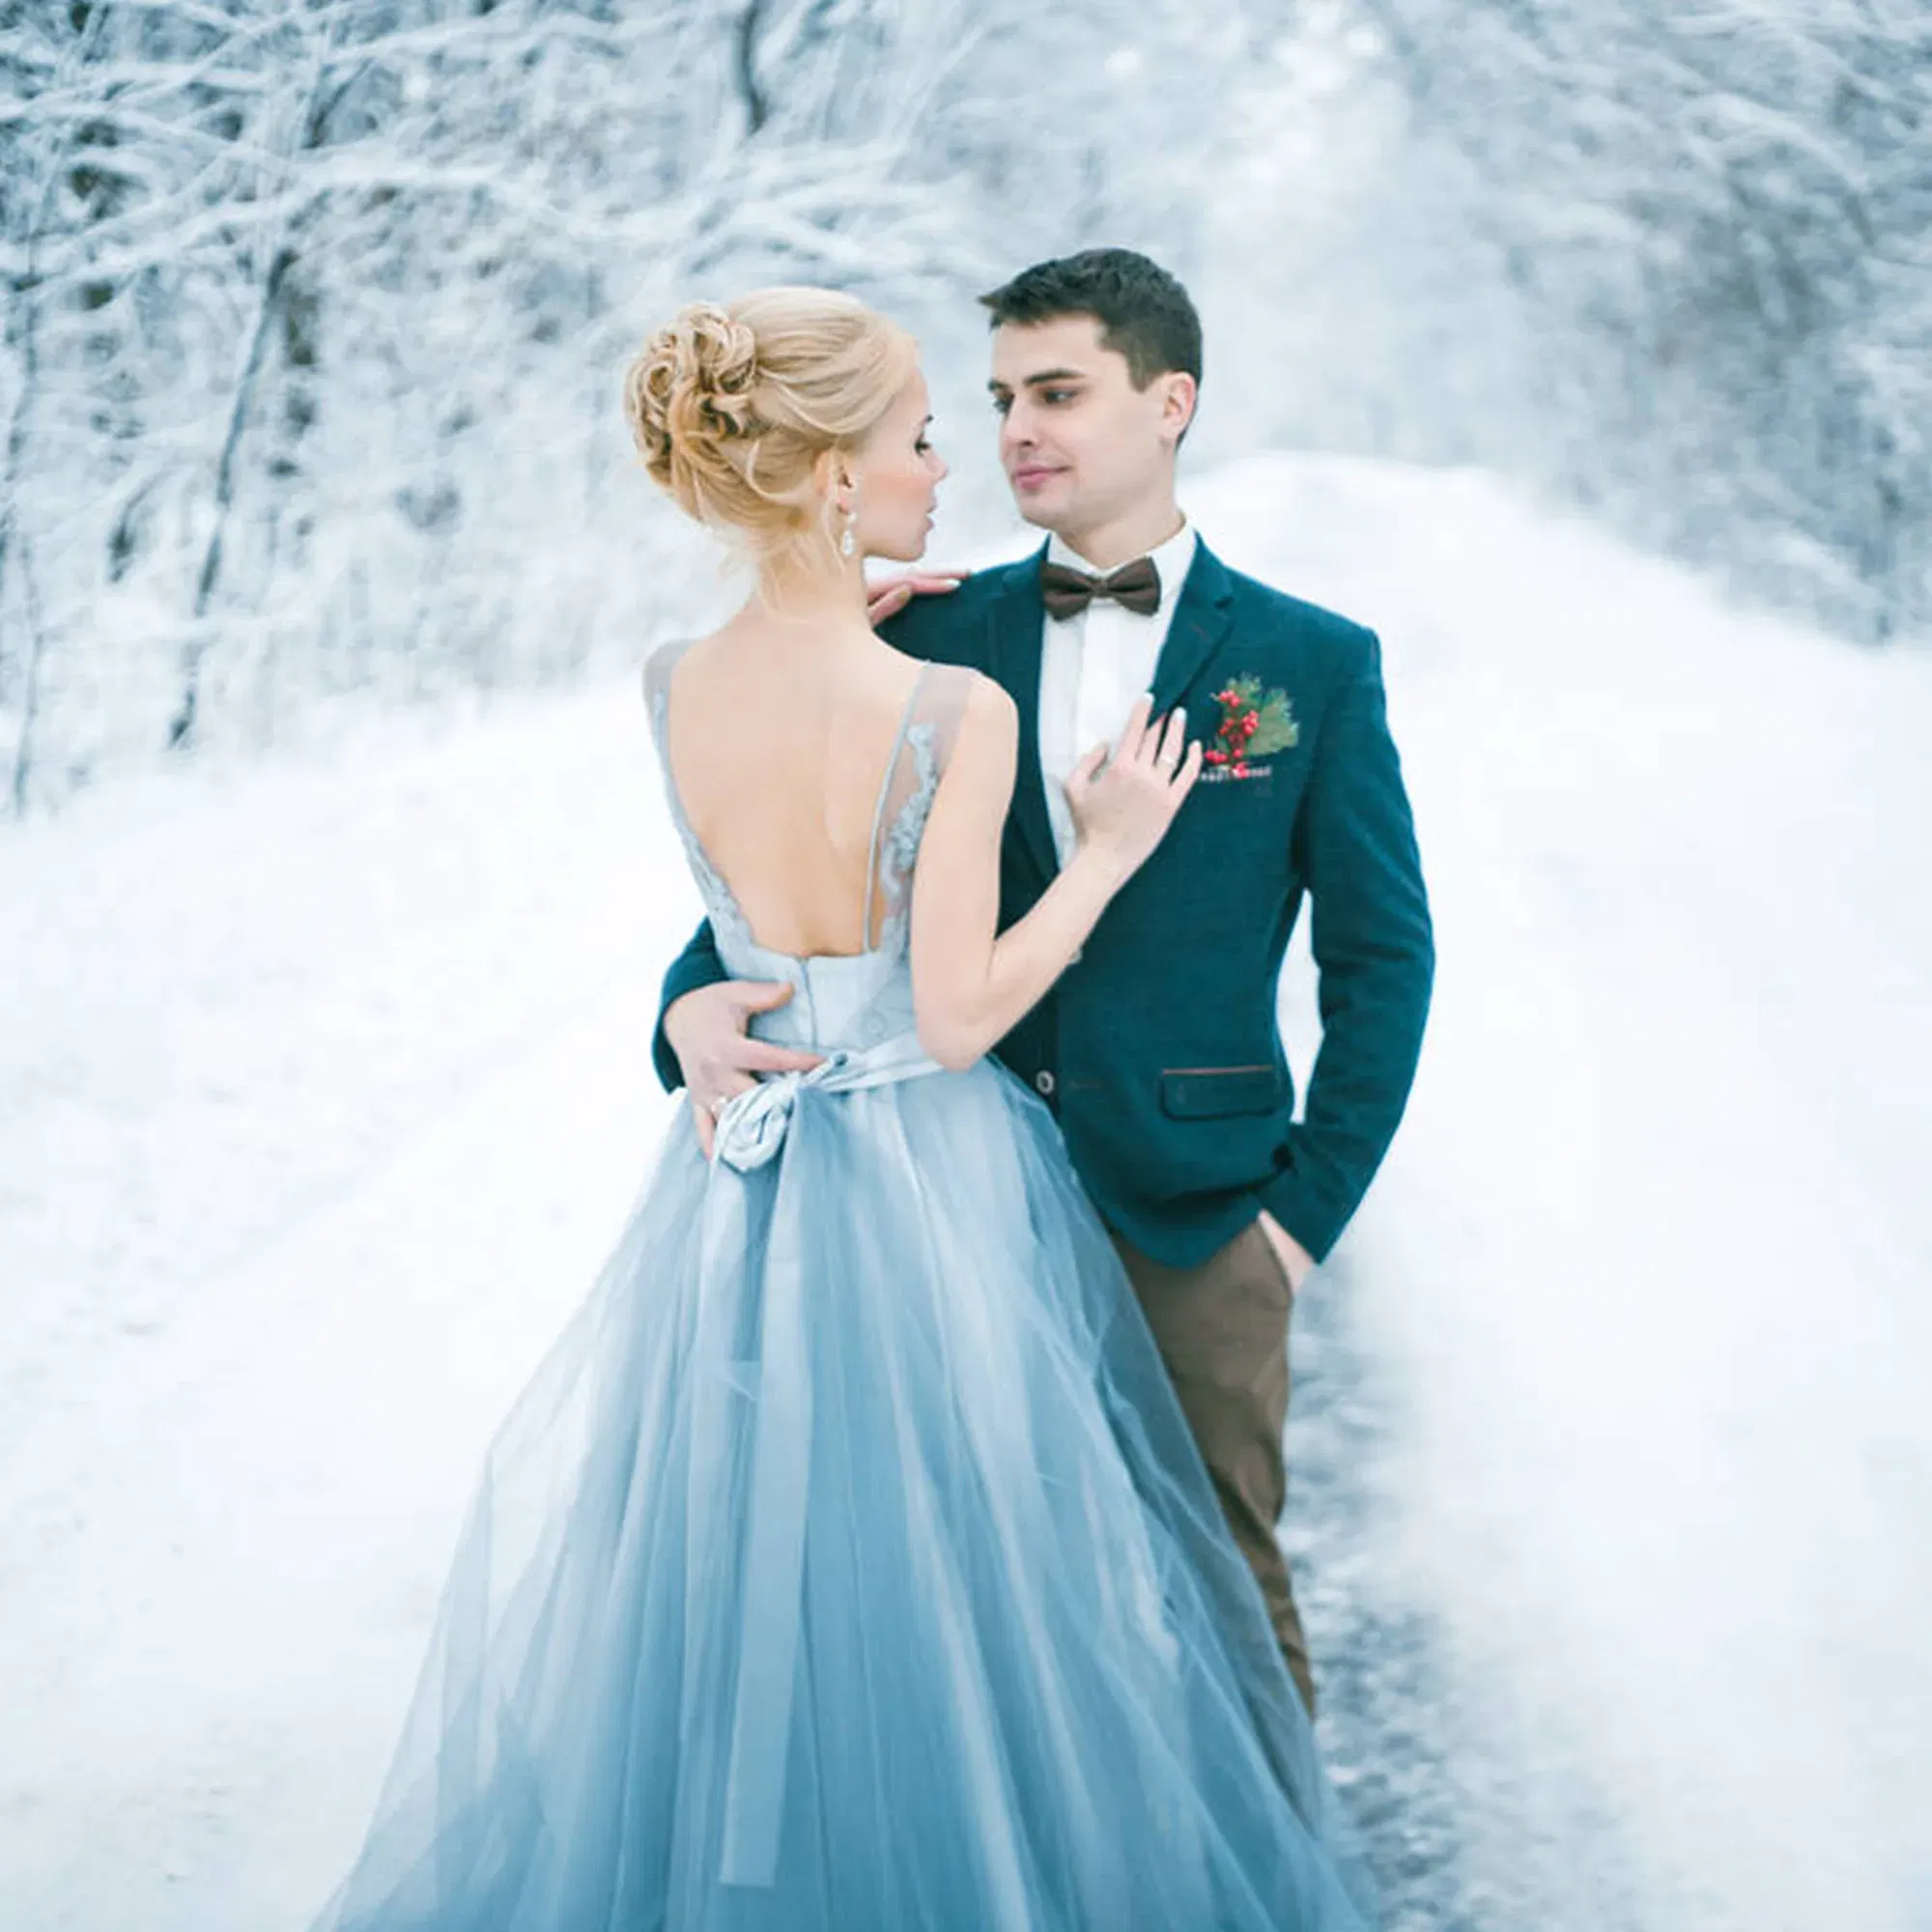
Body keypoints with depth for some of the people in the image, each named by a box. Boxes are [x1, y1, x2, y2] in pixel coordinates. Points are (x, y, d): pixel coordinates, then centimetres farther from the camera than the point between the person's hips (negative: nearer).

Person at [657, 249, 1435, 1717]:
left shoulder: (1313, 663, 0)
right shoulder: (935, 638, 6)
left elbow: (1383, 957, 2)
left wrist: (1311, 1206, -4)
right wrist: (700, 1000, -13)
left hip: (1193, 1219, -2)